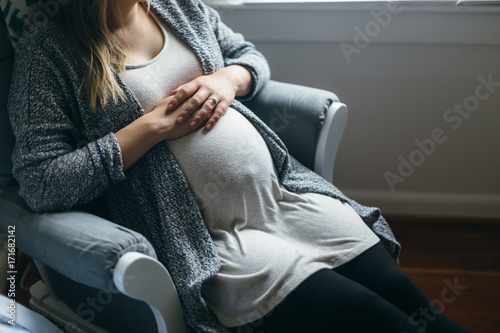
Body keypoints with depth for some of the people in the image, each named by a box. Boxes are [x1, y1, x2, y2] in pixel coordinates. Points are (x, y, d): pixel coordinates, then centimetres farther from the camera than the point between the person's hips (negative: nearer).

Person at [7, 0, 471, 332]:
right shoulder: (49, 55, -3)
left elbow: (252, 56, 26)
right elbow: (39, 183, -10)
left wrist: (228, 78, 0)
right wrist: (154, 125, -12)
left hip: (288, 196, 6)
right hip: (211, 241, -5)